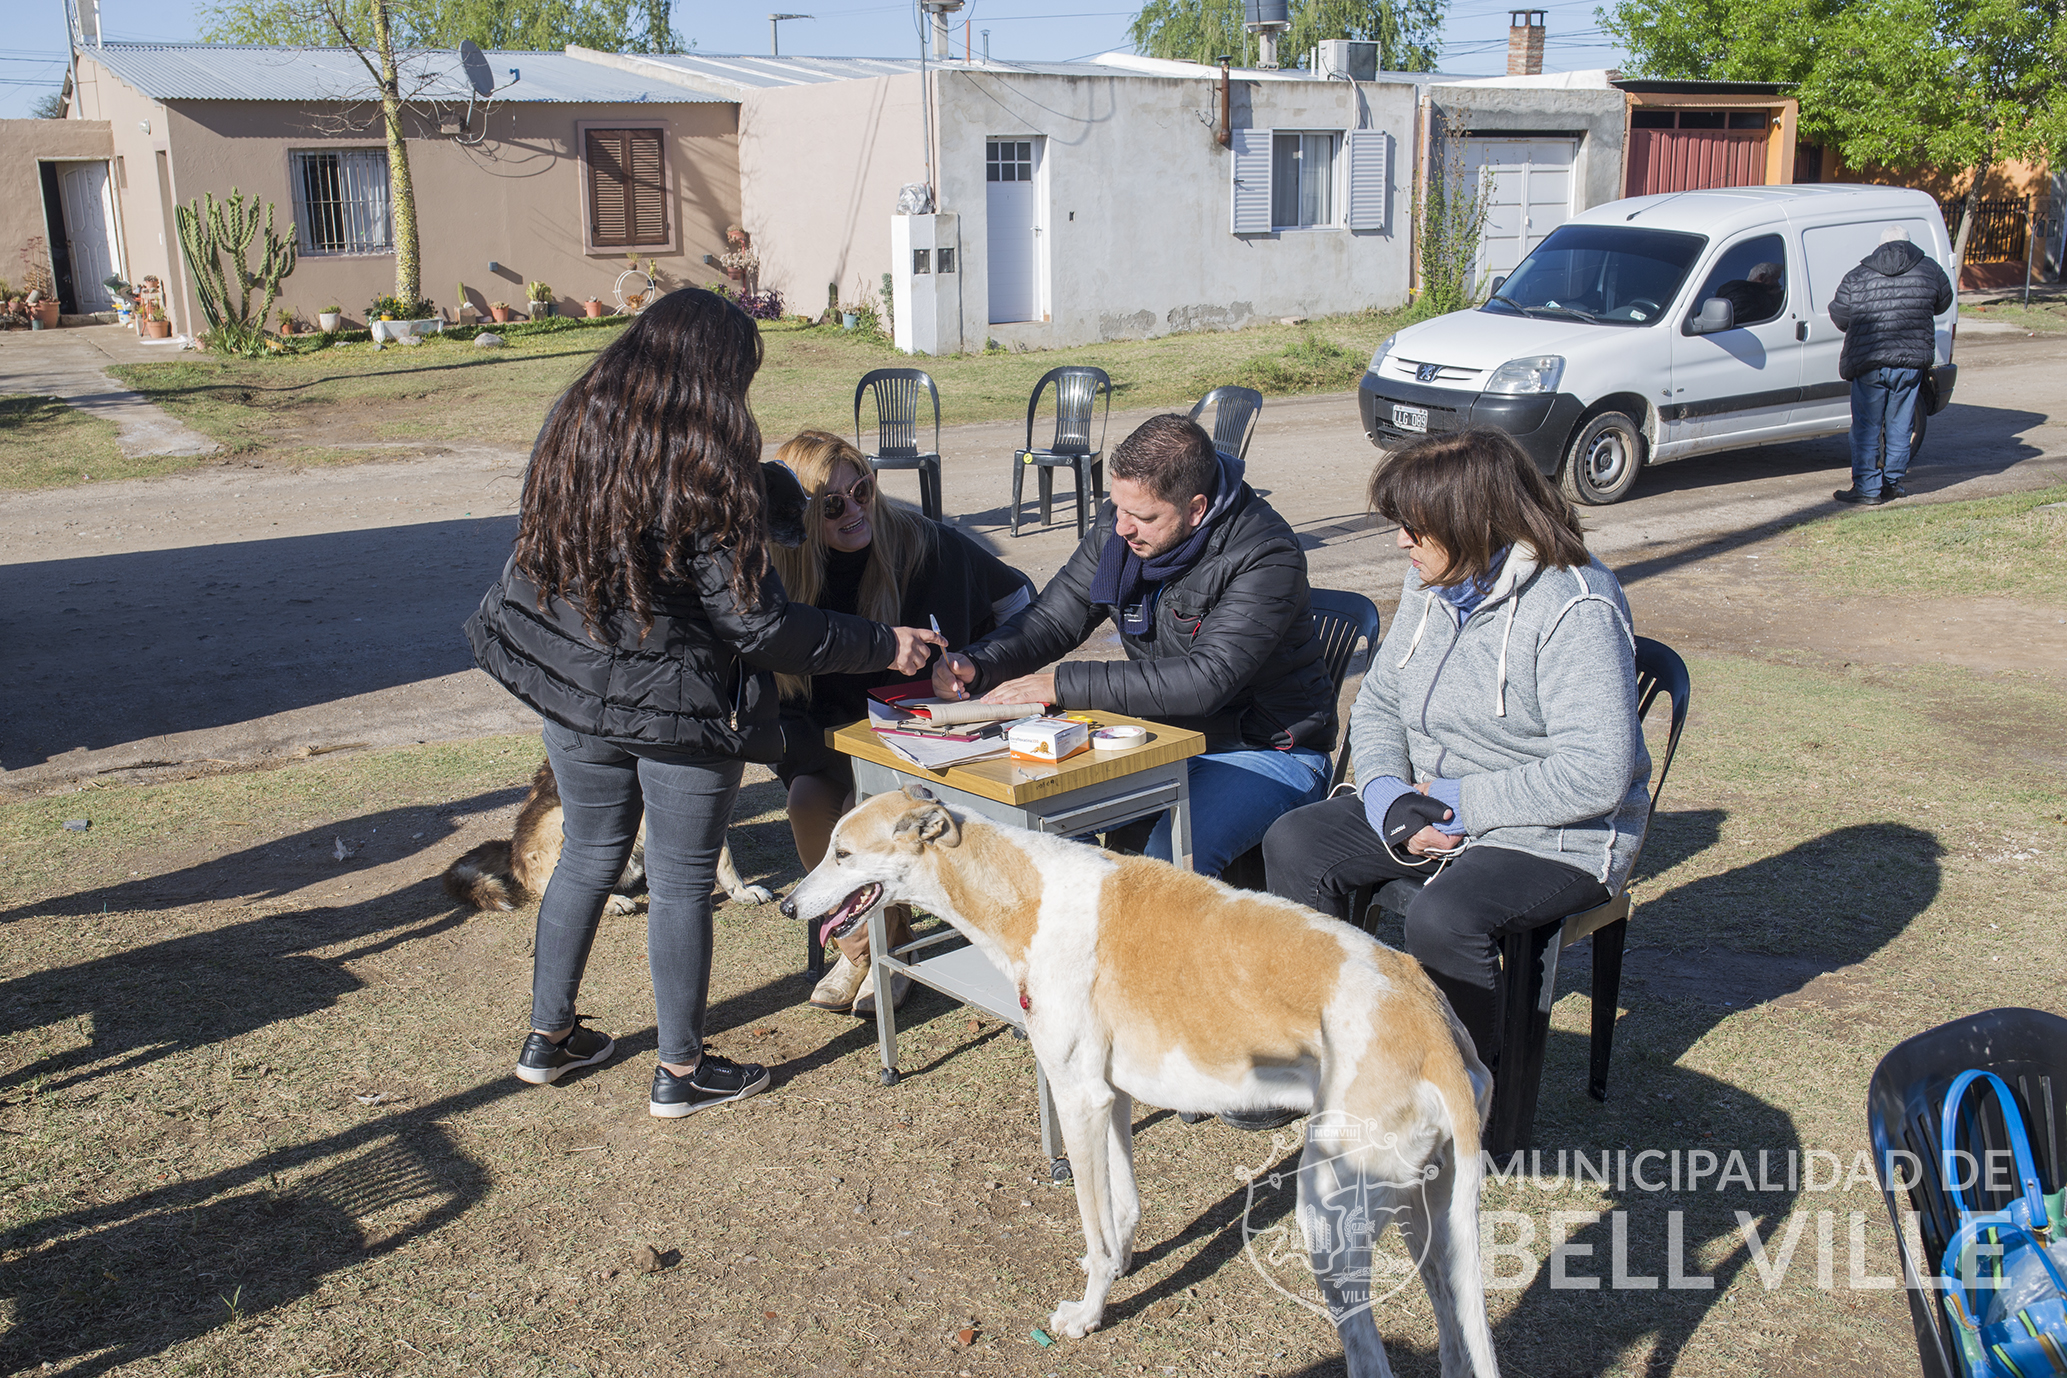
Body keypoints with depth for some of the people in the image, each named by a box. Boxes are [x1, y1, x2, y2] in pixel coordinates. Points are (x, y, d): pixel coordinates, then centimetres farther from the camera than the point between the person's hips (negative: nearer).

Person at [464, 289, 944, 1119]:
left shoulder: (569, 434, -3)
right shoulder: (705, 473, -22)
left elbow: (540, 558, 9)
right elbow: (757, 624, -21)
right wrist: (883, 647, -13)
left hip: (570, 690, 6)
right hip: (677, 709, -6)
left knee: (588, 860, 22)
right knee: (681, 883, 8)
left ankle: (549, 1038, 35)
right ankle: (681, 1073, 21)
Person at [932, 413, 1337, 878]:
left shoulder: (1267, 555, -23)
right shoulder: (1118, 527, -3)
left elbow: (1204, 681, -32)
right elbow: (1052, 618, 7)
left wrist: (1060, 685, -31)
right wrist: (975, 666, -14)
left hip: (1268, 752, -6)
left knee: (1170, 860, -33)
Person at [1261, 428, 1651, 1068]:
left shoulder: (1575, 609, -23)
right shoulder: (1433, 582, 3)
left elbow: (1596, 775, -28)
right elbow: (1379, 699, 11)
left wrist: (1458, 802, -21)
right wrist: (1386, 793, -10)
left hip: (1561, 841, -8)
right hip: (1434, 810, 8)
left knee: (1441, 919, -33)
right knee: (1294, 843, -7)